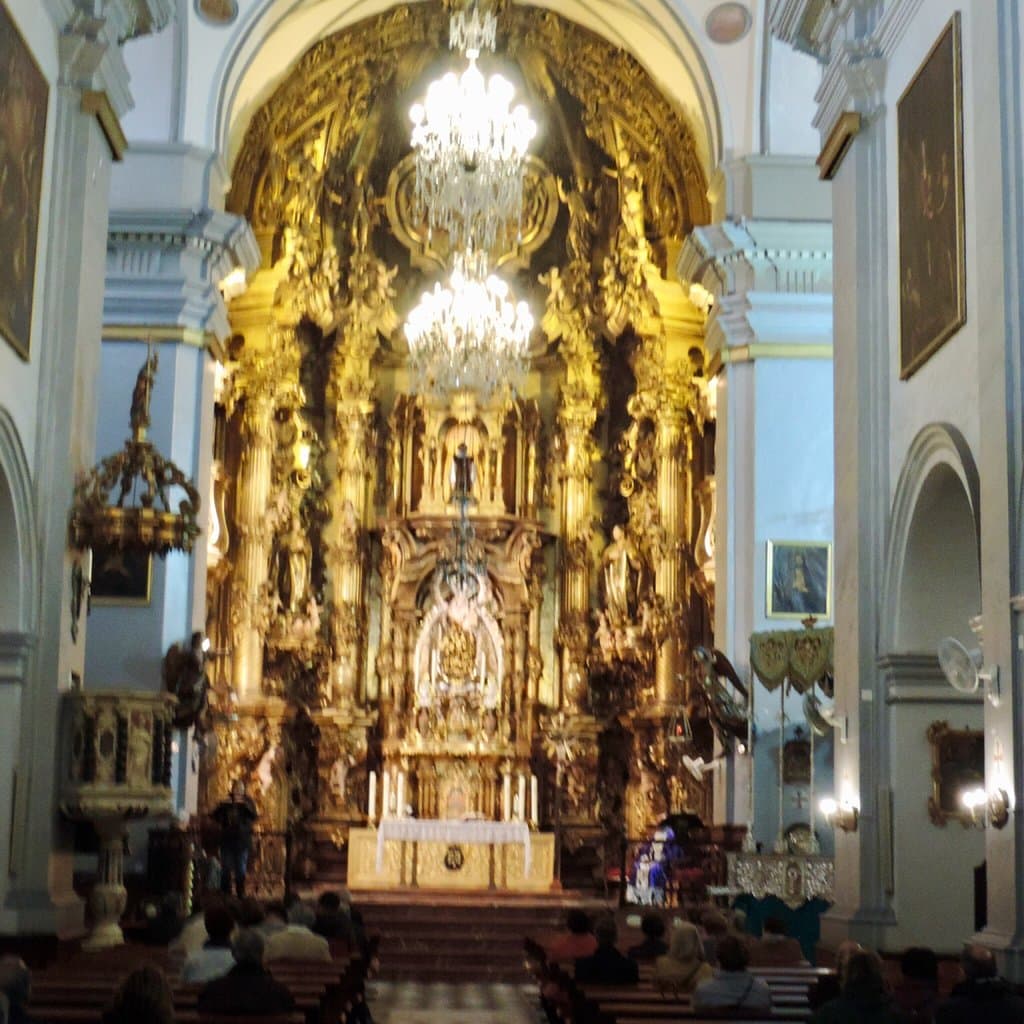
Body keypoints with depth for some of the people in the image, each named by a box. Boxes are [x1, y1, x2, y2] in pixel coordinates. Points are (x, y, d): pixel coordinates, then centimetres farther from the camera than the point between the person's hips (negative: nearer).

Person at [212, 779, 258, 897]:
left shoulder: (247, 802, 5)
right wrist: (221, 807, -15)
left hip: (242, 841, -1)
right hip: (227, 840, 1)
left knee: (241, 871, -1)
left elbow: (254, 816, -10)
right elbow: (216, 817, 3)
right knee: (226, 870, 1)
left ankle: (240, 896, 3)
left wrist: (245, 804, -26)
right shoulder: (226, 803, 9)